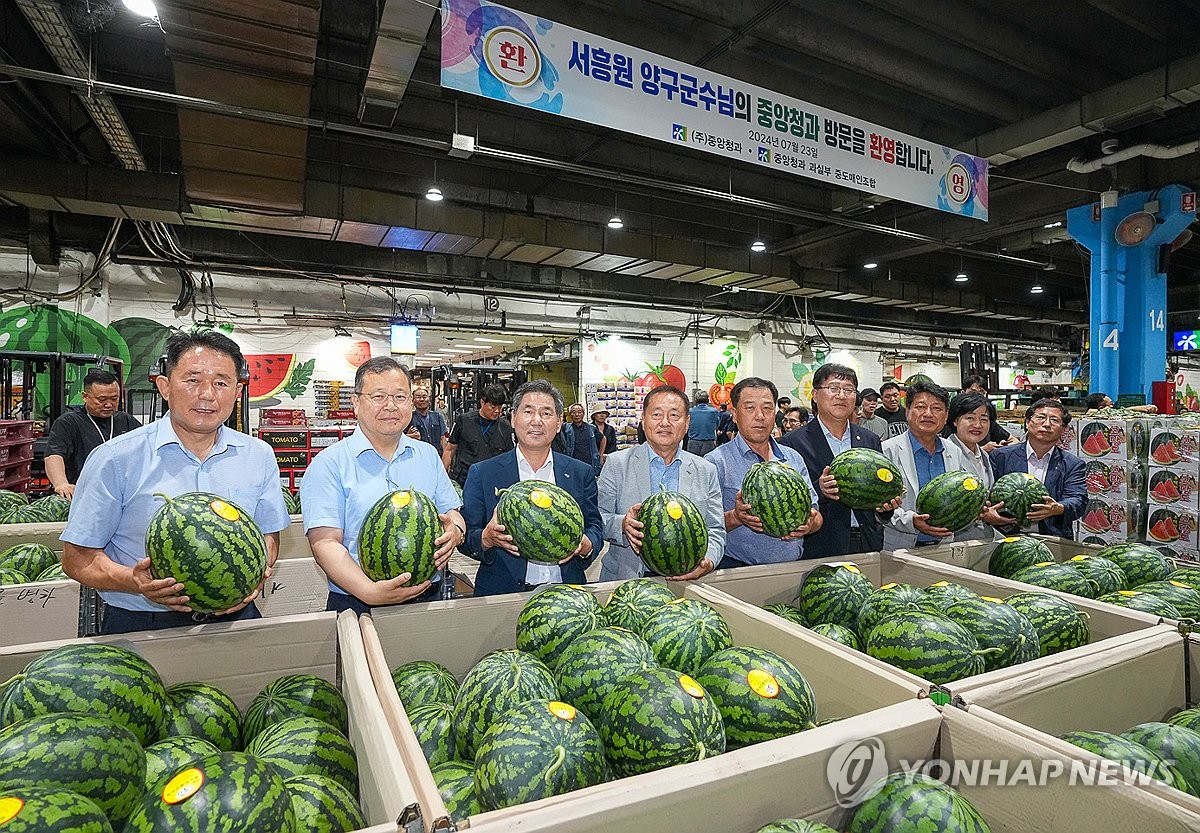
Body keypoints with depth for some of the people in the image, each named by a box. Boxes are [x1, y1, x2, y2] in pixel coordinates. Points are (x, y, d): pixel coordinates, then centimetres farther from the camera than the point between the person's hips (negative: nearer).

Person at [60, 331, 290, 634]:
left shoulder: (260, 456, 4)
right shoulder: (116, 459, -4)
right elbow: (77, 557, -1)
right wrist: (134, 581, -19)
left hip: (234, 618, 2)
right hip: (139, 627, -1)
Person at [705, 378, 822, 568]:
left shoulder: (794, 458, 16)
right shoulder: (717, 462, -1)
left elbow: (814, 513, 17)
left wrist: (810, 523, -5)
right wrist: (735, 518, -25)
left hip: (794, 566, 6)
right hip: (737, 569, -6)